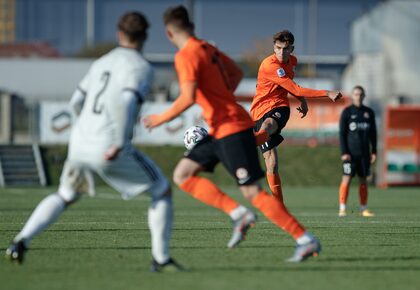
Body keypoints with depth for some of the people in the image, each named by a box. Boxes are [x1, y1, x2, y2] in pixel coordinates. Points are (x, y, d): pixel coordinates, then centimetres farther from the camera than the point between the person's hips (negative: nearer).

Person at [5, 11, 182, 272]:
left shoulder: (102, 63, 19)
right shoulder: (141, 67, -4)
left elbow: (77, 102, 26)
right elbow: (126, 102, -23)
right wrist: (120, 142, -23)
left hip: (80, 143, 6)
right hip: (110, 149, -6)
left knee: (65, 197, 30)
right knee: (163, 191, 11)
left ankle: (22, 241, 9)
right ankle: (161, 259, 7)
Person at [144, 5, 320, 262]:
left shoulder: (186, 56, -14)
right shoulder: (209, 49, 13)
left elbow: (188, 98, -24)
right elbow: (237, 73, 26)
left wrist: (161, 118, -11)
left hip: (232, 129, -10)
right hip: (220, 131, 10)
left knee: (252, 192, -10)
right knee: (182, 175, 8)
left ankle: (306, 241, -7)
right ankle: (238, 214, -1)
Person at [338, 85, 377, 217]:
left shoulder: (369, 112, 11)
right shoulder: (347, 112, 1)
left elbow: (373, 133, 15)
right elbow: (342, 133, -3)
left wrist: (374, 151, 9)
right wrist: (344, 152, -10)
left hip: (364, 152, 4)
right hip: (350, 152, -4)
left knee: (363, 180, 6)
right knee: (347, 178, -9)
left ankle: (364, 209, 11)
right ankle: (342, 209, -9)